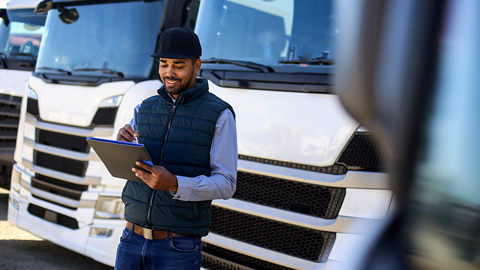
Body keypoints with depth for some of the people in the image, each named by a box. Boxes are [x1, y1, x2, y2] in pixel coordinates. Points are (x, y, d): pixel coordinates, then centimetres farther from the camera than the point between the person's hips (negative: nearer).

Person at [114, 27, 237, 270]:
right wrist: (121, 143, -16)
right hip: (132, 240, 4)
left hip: (178, 250, -4)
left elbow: (225, 185, -11)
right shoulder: (145, 109, 9)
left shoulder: (220, 115, -6)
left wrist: (174, 184, -26)